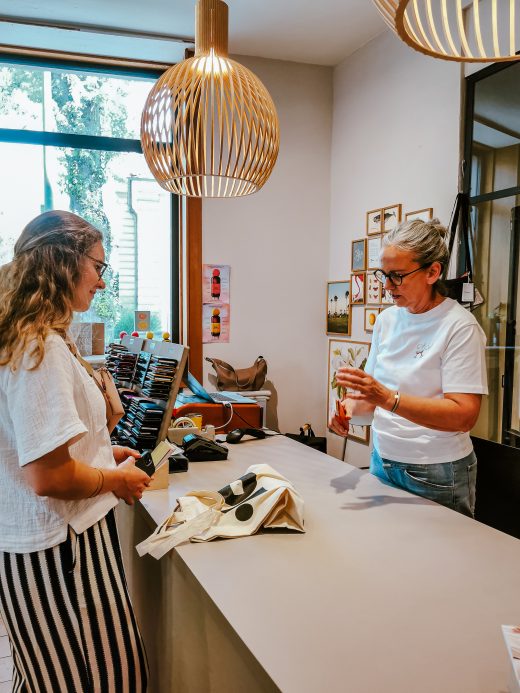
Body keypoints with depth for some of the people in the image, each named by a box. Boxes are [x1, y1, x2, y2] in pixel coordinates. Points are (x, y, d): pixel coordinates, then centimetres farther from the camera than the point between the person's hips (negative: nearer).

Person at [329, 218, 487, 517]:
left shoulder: (460, 326, -16)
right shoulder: (387, 319, 3)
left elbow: (464, 416, -23)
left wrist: (388, 398, -31)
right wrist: (353, 405, -10)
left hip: (436, 477, -6)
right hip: (383, 463, 6)